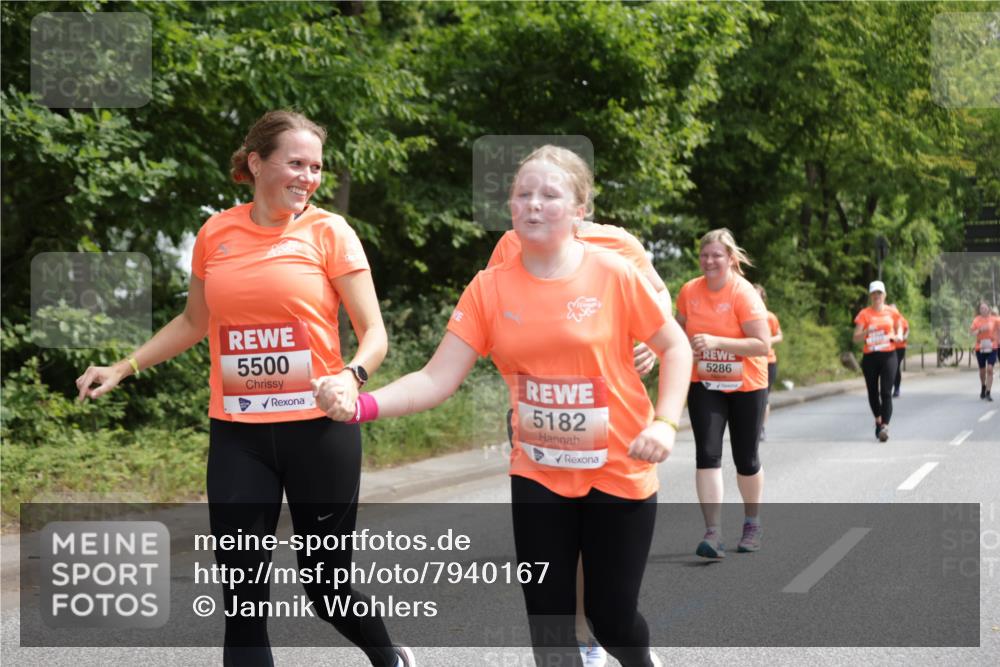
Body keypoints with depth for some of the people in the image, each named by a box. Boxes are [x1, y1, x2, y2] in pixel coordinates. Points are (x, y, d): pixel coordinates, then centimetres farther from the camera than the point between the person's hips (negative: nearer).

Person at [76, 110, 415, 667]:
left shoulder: (329, 231, -3)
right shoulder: (216, 234, 5)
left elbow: (374, 333, -4)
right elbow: (195, 322, 21)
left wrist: (352, 376, -25)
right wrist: (123, 368, 14)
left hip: (318, 429, -2)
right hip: (237, 435, 3)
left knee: (326, 589, 7)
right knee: (243, 602, -1)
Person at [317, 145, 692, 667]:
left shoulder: (613, 275, -11)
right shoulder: (489, 288, -6)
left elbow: (675, 347, 0)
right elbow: (437, 379, -10)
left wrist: (665, 423, -14)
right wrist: (365, 405, -26)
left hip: (619, 472, -2)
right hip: (538, 476, 2)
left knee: (611, 617, 7)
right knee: (548, 624, 4)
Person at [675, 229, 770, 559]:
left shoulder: (744, 293, -18)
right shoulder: (689, 291, -5)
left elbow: (763, 345, -23)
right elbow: (679, 332, 13)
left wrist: (716, 341, -31)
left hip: (746, 386, -2)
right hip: (703, 384, 3)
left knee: (746, 459, 9)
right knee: (707, 454, -11)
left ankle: (752, 524, 32)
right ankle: (713, 533, -13)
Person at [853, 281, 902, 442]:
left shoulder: (892, 312, 5)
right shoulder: (864, 314, 0)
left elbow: (898, 328, 22)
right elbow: (856, 338, -3)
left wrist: (897, 336, 0)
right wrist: (867, 331, -21)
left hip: (888, 356, -1)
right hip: (870, 356, 1)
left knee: (886, 392, -12)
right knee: (873, 392, 11)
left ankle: (885, 427, -18)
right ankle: (878, 421, 35)